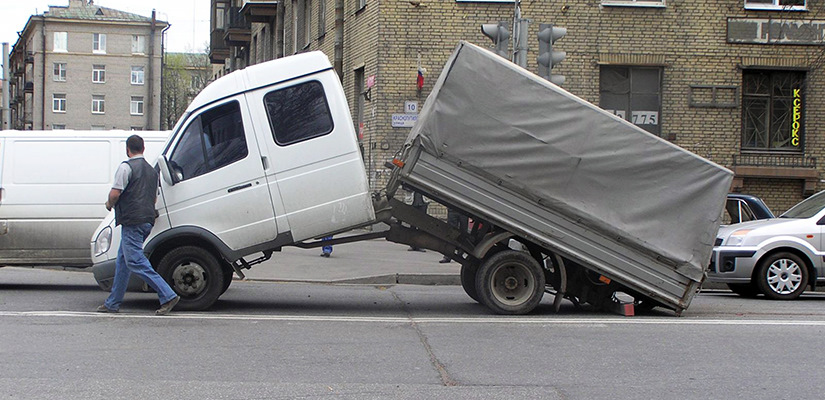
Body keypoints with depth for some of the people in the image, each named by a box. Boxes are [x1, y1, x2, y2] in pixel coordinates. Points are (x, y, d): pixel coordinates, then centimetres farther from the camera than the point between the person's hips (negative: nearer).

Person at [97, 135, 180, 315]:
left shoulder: (126, 167, -7)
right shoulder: (151, 170, 19)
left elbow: (115, 193, -14)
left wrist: (110, 204, 7)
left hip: (132, 221, -9)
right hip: (148, 219, 9)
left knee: (136, 262, -11)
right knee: (123, 261, 15)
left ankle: (168, 296, -19)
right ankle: (112, 303, 19)